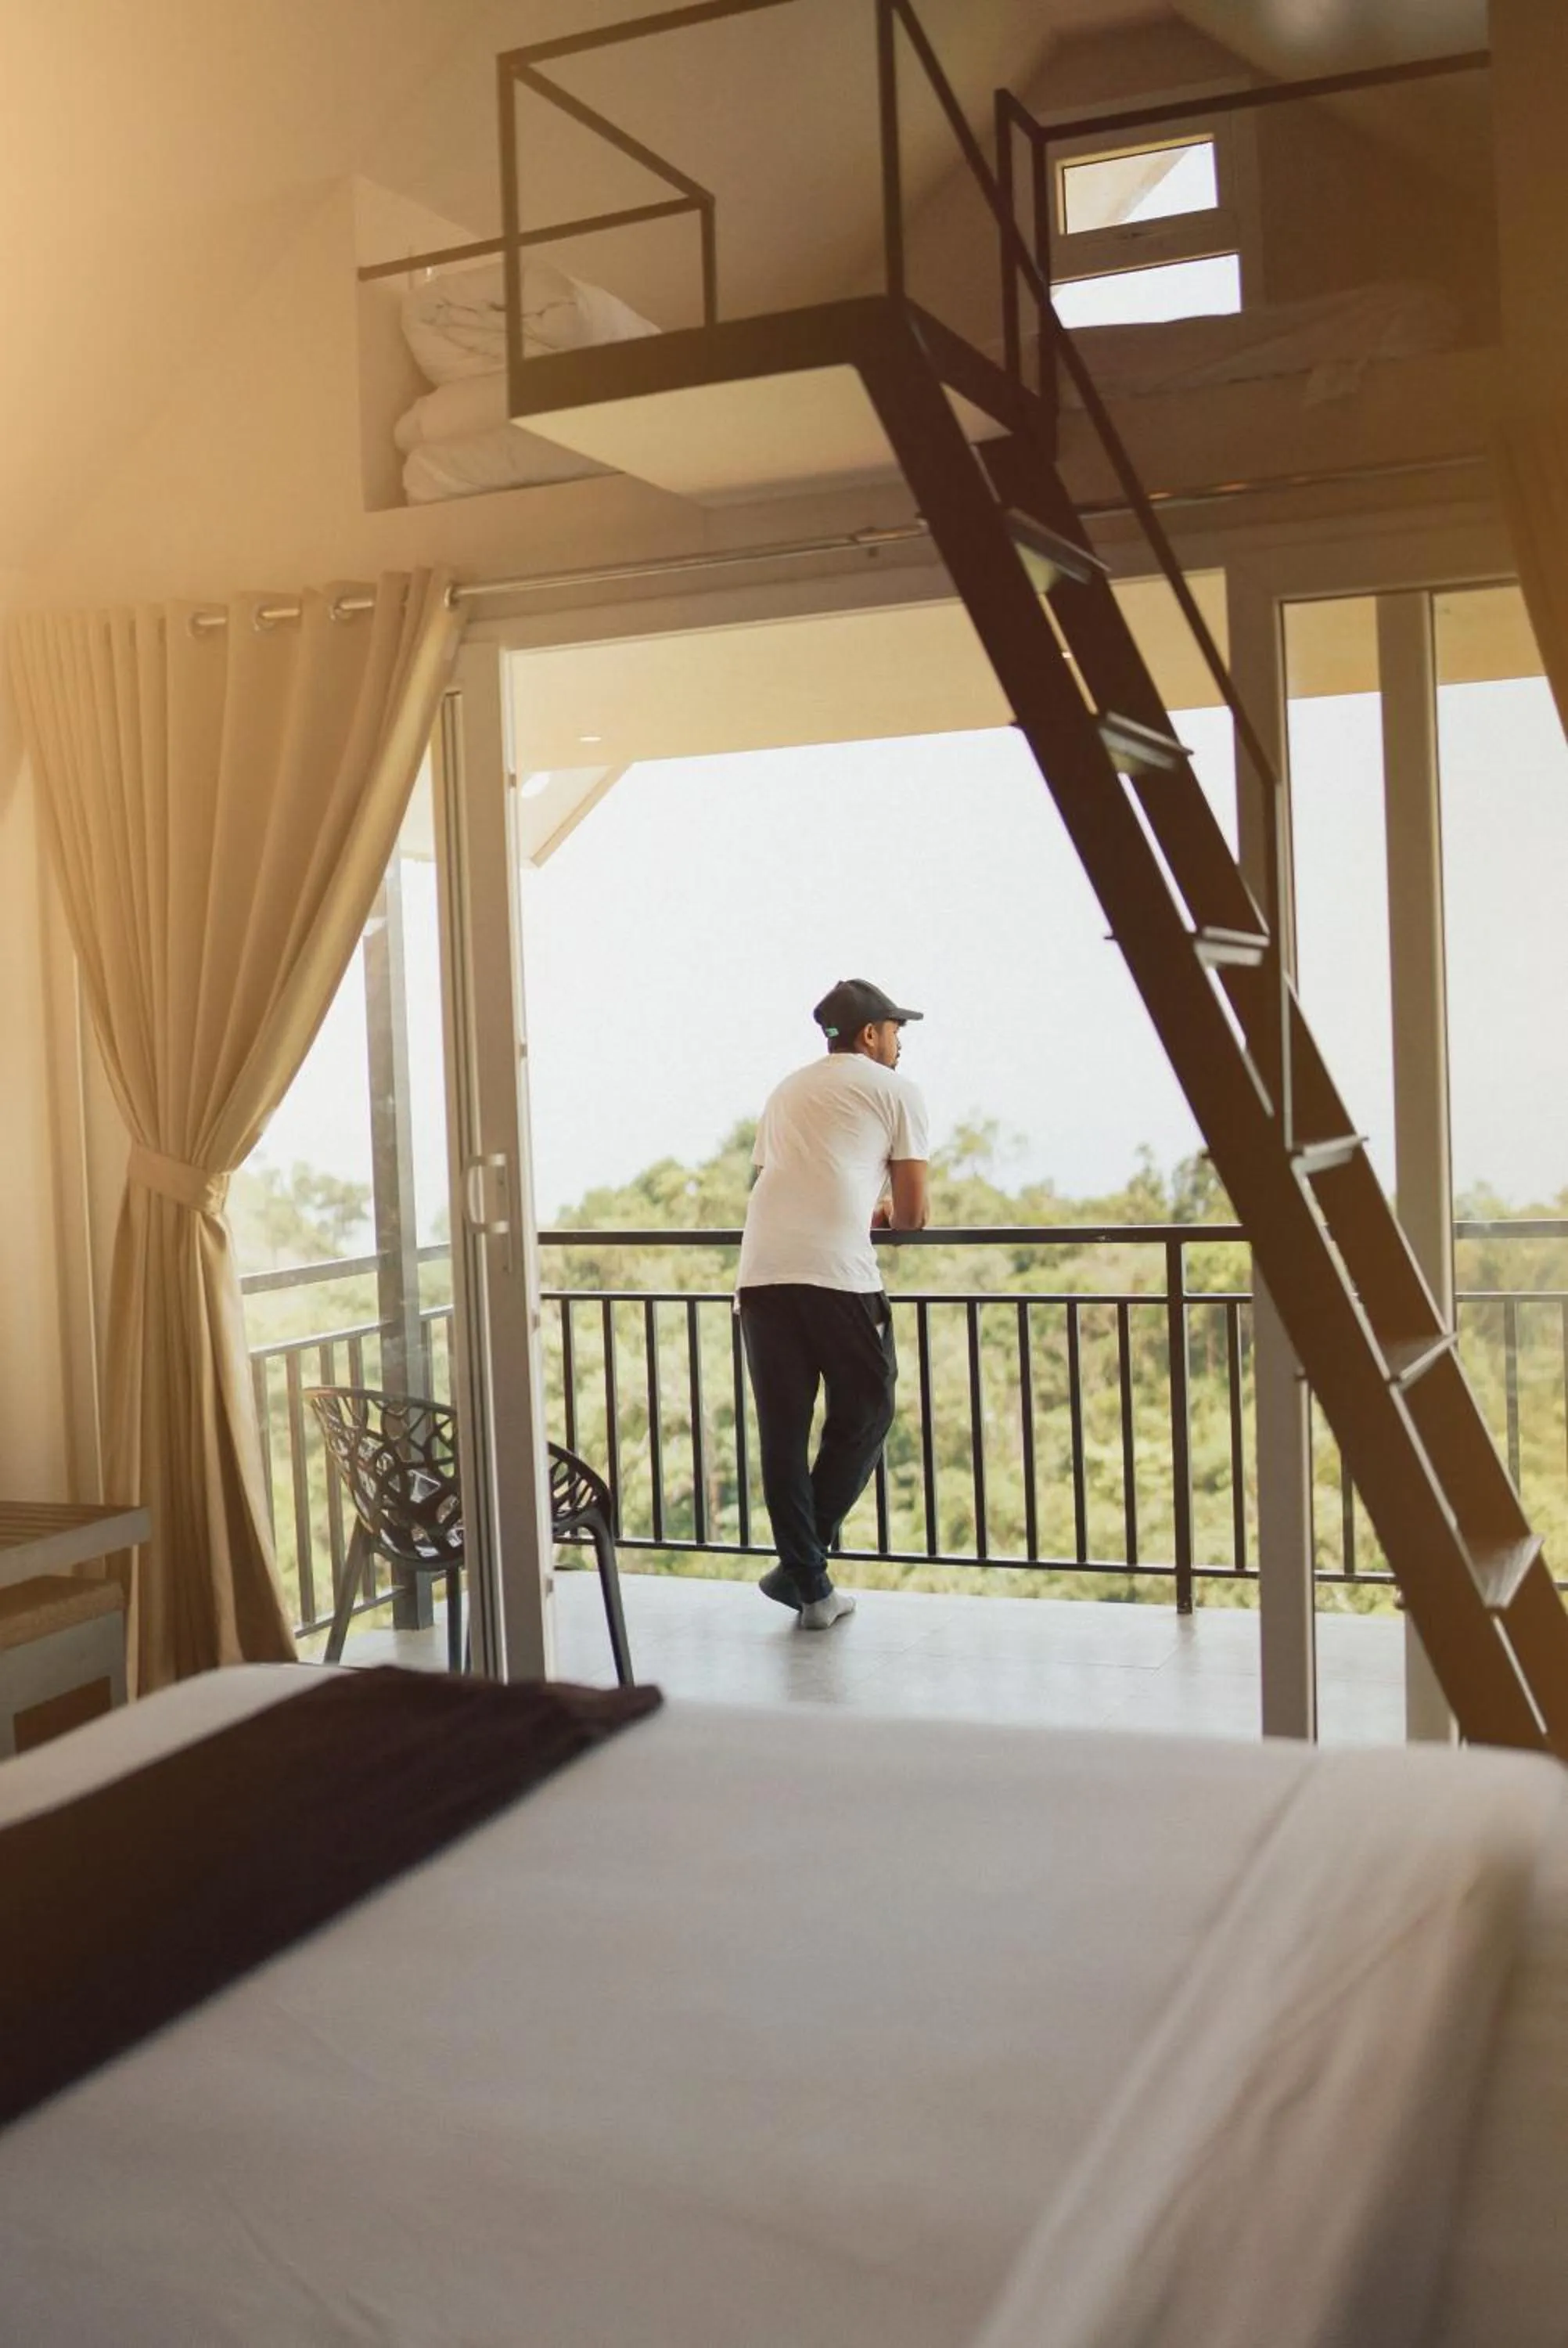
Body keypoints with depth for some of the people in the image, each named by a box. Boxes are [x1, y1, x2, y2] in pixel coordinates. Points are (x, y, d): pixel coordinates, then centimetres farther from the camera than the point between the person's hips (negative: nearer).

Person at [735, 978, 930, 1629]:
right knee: (863, 1415, 12)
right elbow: (911, 1215, 12)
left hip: (760, 1275, 5)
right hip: (838, 1274, -5)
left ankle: (810, 1584, 13)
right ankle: (801, 1564, 10)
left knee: (782, 1432, 10)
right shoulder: (895, 1090, 14)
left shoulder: (786, 1093, 29)